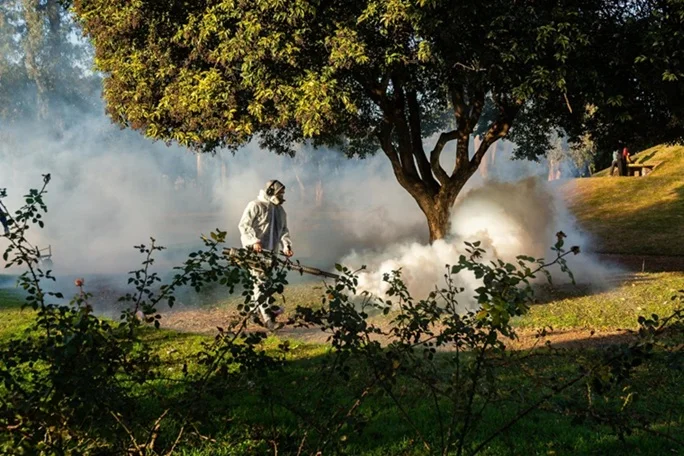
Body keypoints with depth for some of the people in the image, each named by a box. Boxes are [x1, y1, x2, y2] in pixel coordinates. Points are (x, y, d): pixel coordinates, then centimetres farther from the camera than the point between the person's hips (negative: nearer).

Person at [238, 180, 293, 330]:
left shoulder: (279, 209, 15)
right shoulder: (256, 206, -9)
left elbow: (283, 229, 14)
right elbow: (244, 225, -13)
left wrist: (286, 245, -4)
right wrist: (254, 241, -25)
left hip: (271, 251, 8)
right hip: (255, 250, -8)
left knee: (266, 279, 11)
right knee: (260, 279, -11)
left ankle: (256, 311, 22)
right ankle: (265, 313, -13)